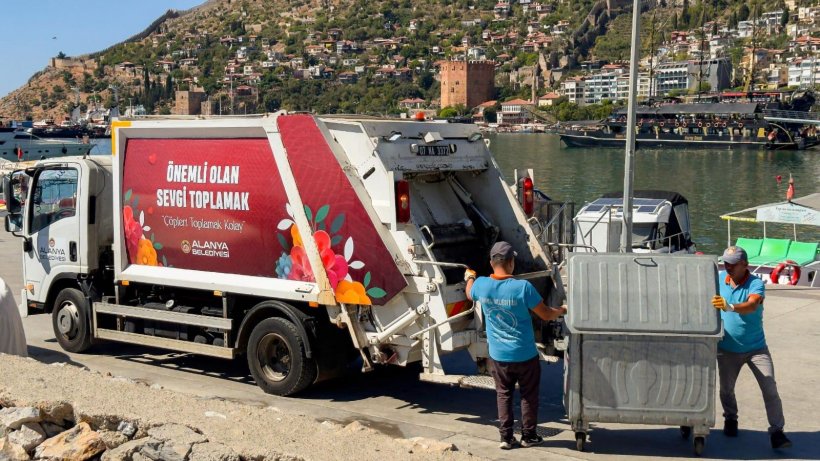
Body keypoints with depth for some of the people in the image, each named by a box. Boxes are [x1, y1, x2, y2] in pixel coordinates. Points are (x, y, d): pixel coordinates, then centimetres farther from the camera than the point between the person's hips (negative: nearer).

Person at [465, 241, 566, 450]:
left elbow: (469, 294, 16)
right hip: (525, 355, -3)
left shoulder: (481, 285, -10)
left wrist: (469, 278, 38)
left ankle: (506, 437, 17)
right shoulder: (523, 287, -21)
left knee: (503, 395, 16)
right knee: (529, 395, 15)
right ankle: (528, 436, 24)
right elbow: (546, 315, -10)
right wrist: (561, 310, 12)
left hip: (498, 355, 3)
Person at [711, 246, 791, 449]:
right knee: (726, 389, 13)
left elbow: (752, 305, -38)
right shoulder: (719, 278, -4)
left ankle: (777, 432, 1)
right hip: (727, 348, 3)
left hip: (756, 347, -3)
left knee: (770, 389, -7)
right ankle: (730, 419, 40)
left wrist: (730, 307, -56)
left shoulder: (756, 284, -17)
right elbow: (708, 300, 15)